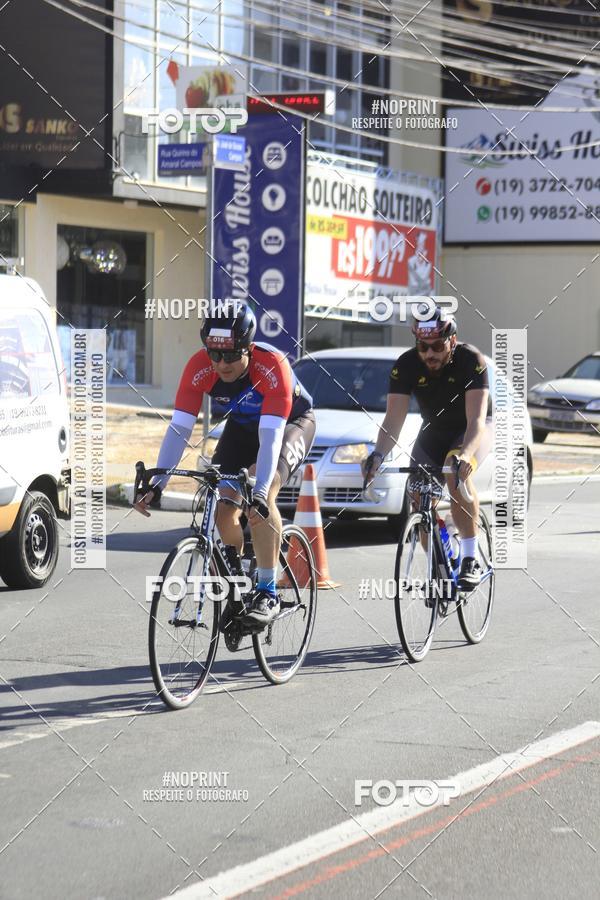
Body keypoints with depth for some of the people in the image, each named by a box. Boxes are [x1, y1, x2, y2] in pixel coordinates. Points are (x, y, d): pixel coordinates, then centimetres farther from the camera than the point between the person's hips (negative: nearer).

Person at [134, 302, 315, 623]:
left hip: (291, 422, -5)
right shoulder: (199, 367, -26)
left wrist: (260, 492, -54)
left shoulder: (272, 365, -37)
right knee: (222, 510, -11)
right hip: (242, 425, 5)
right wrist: (156, 485, -35)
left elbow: (271, 436, -43)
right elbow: (179, 428, -26)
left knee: (260, 497, -31)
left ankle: (267, 592, -24)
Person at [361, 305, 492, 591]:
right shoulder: (407, 365, -21)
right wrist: (378, 454, -43)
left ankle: (470, 559, -28)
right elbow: (393, 420, -24)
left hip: (475, 429, -4)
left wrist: (464, 454, -57)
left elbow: (476, 419, -38)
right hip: (433, 431, 4)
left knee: (455, 472, -34)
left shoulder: (471, 361, -30)